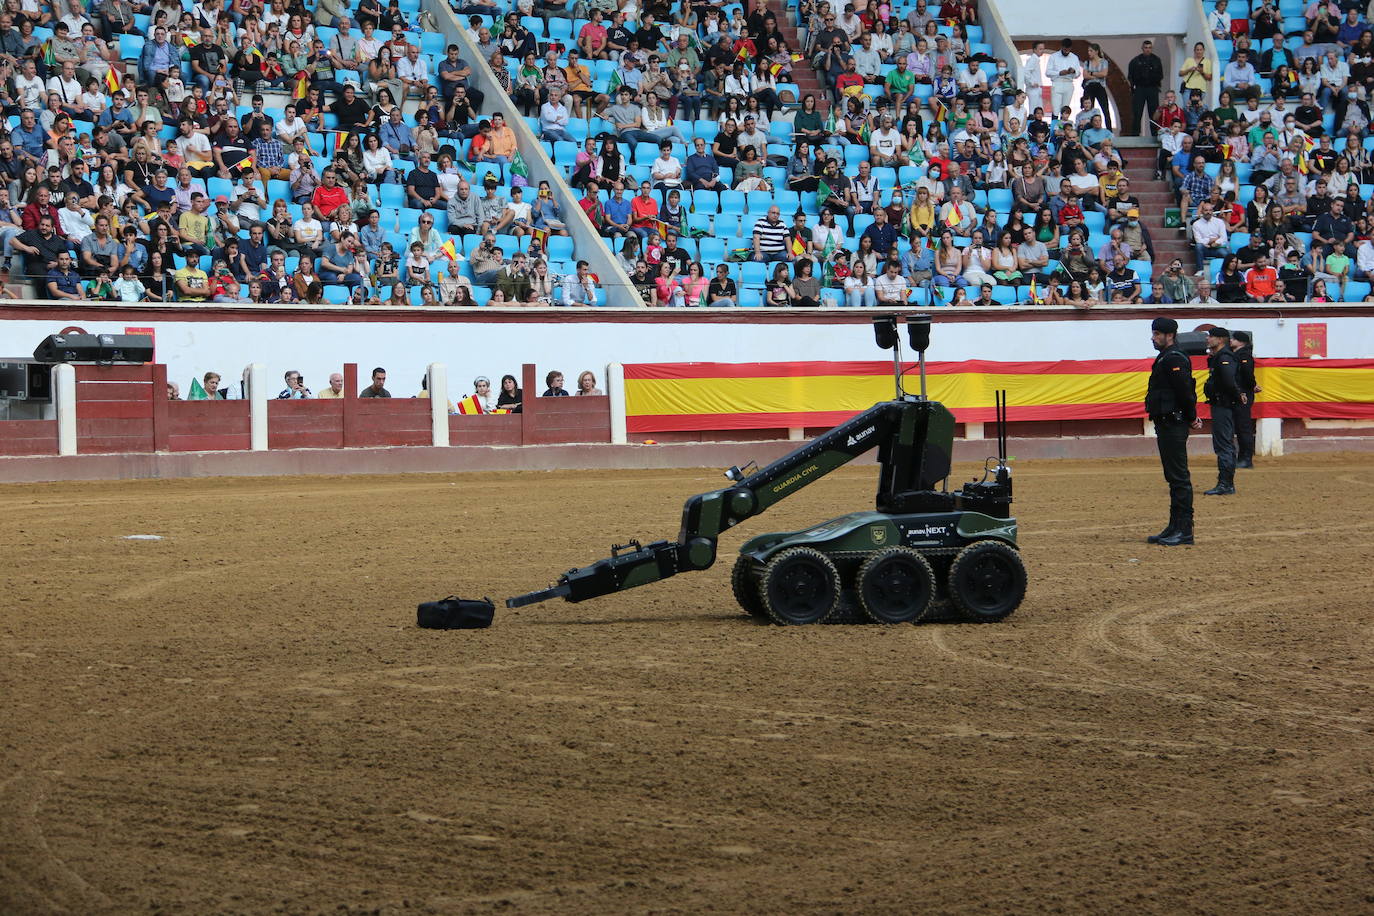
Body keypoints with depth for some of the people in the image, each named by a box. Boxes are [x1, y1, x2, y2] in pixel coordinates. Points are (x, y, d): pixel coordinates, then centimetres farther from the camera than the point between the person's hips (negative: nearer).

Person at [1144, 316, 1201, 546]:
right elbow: (1186, 392, 21)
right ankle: (1175, 528, 20)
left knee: (1179, 477, -9)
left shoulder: (1173, 359, -15)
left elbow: (1185, 391, -20)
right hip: (1165, 424, 11)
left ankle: (1184, 531, -8)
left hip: (1173, 425, -11)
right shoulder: (1165, 358, 18)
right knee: (1173, 477, 14)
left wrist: (1191, 418, -10)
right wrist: (1191, 417, 13)